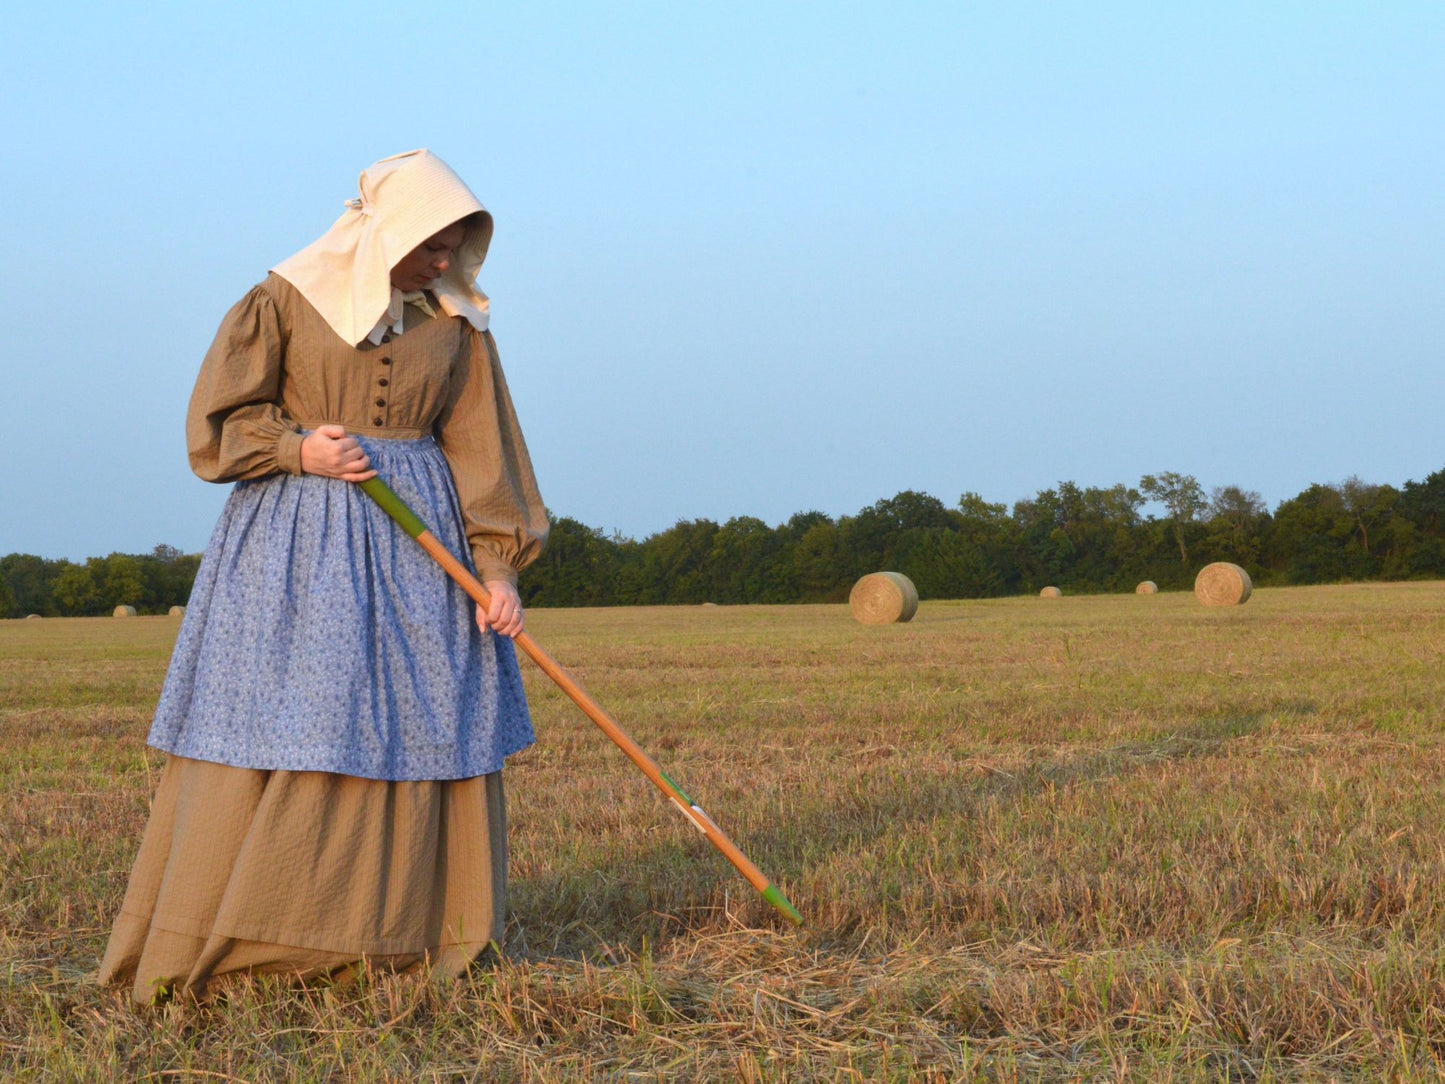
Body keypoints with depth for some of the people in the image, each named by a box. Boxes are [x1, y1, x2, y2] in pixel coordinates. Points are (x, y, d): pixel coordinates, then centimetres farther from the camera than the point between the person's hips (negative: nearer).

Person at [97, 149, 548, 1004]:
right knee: (272, 728, -5)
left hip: (419, 539, 3)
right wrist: (298, 449, -17)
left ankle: (416, 935, 12)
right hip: (298, 537, -3)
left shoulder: (455, 326, 6)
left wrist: (498, 569, -6)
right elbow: (217, 421, -1)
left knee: (429, 725, 1)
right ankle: (218, 947, 1)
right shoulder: (286, 303, -2)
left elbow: (481, 453, 3)